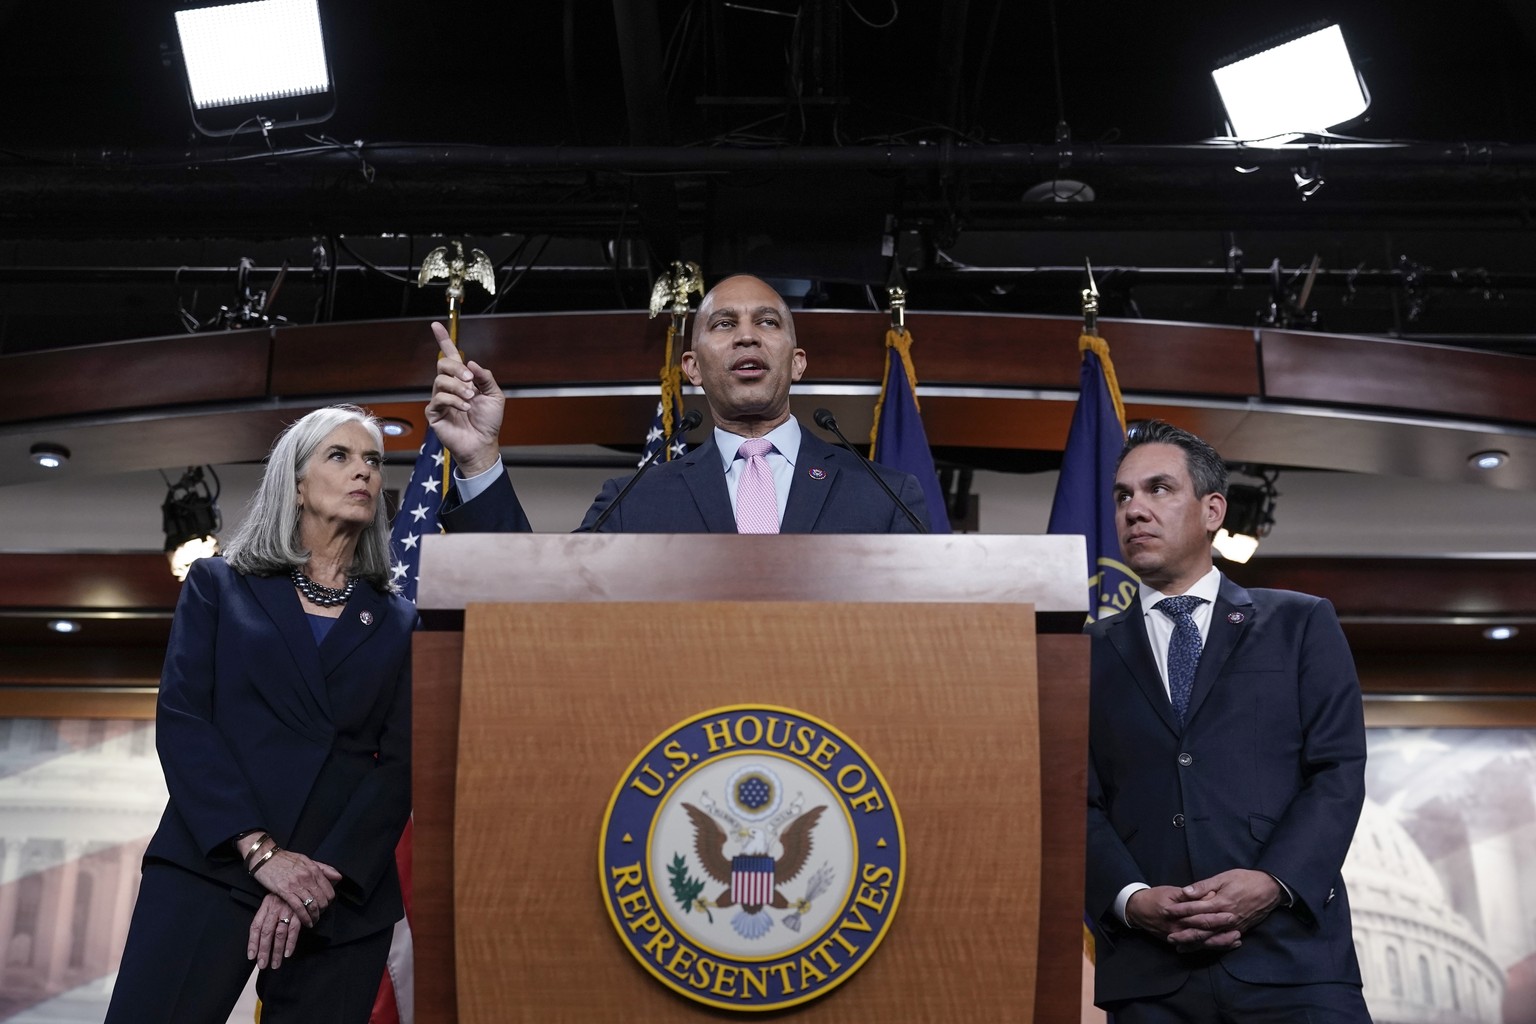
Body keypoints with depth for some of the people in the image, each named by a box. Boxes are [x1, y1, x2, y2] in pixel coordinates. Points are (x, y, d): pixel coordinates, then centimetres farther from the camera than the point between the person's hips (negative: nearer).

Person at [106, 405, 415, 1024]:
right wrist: (261, 851, -12)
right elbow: (181, 719, -1)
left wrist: (324, 876, -11)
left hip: (344, 894, 2)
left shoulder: (398, 623, 13)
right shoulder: (218, 586, 11)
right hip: (212, 865, -1)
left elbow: (399, 764, 4)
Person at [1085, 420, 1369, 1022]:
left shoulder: (1300, 625, 9)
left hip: (1289, 956, -1)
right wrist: (1131, 899, -11)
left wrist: (1274, 881, -13)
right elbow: (1079, 802, 6)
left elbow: (1339, 770, 2)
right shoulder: (1090, 656, 12)